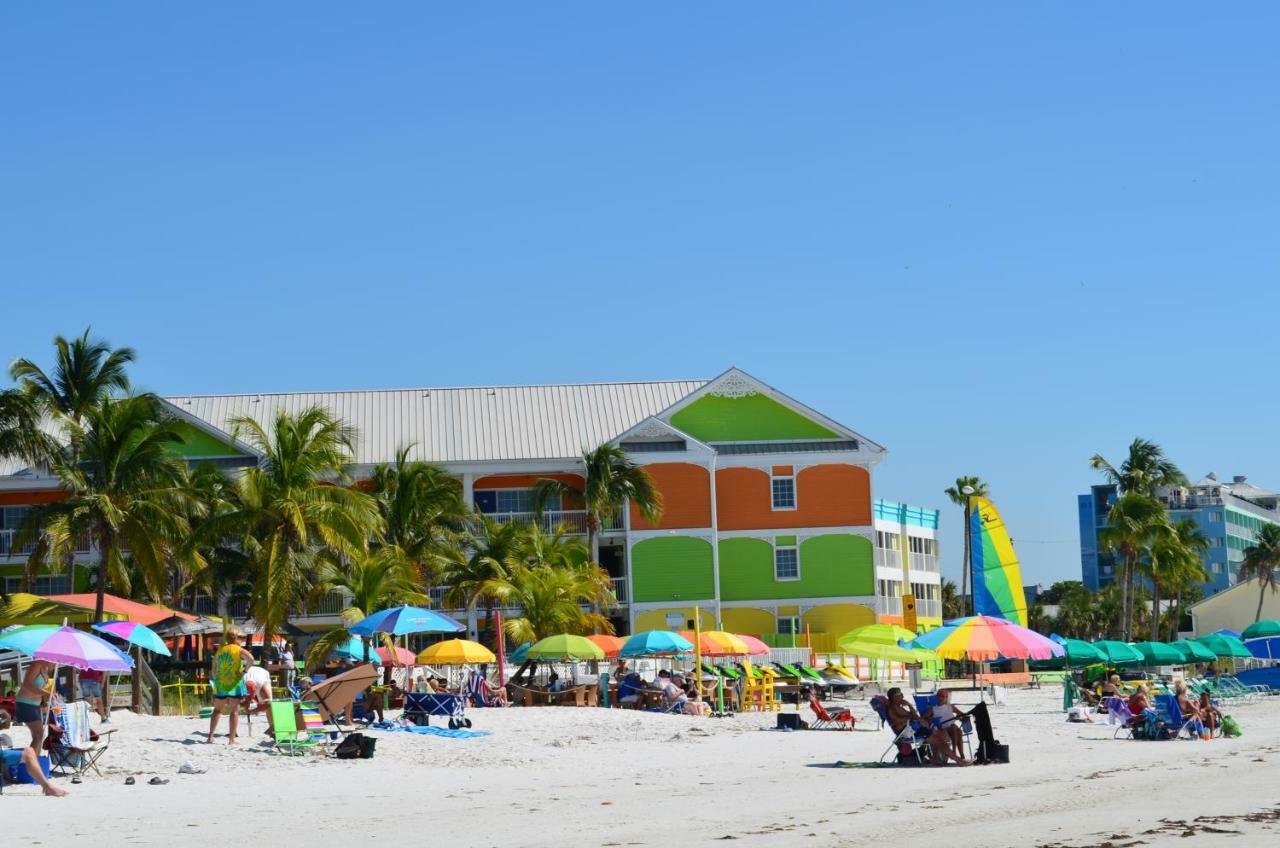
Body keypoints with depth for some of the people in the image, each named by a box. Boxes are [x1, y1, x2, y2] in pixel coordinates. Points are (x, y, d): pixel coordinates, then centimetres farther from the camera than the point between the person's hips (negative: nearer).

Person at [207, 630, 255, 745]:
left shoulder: (220, 650, 12)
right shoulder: (239, 650, -4)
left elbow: (213, 668, 15)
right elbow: (250, 658, -23)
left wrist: (215, 679, 24)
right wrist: (245, 670, -12)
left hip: (220, 684, 5)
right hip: (234, 684, -5)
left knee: (217, 710, 18)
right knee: (234, 711, -1)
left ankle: (210, 737, 17)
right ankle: (231, 739, -5)